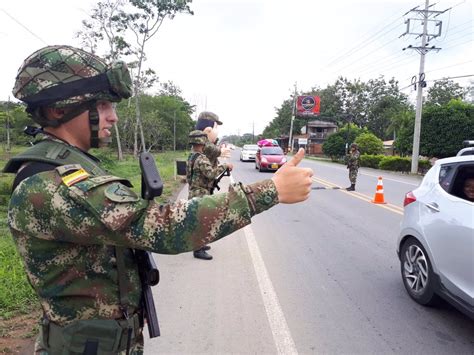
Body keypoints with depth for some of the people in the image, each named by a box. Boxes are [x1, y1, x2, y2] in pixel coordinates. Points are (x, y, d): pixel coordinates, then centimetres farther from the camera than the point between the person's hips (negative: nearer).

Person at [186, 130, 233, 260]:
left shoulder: (191, 156, 12)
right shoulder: (201, 158, -20)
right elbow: (211, 173, -31)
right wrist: (224, 166, -22)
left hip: (195, 192, 10)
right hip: (200, 194, -10)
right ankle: (198, 250, 1)